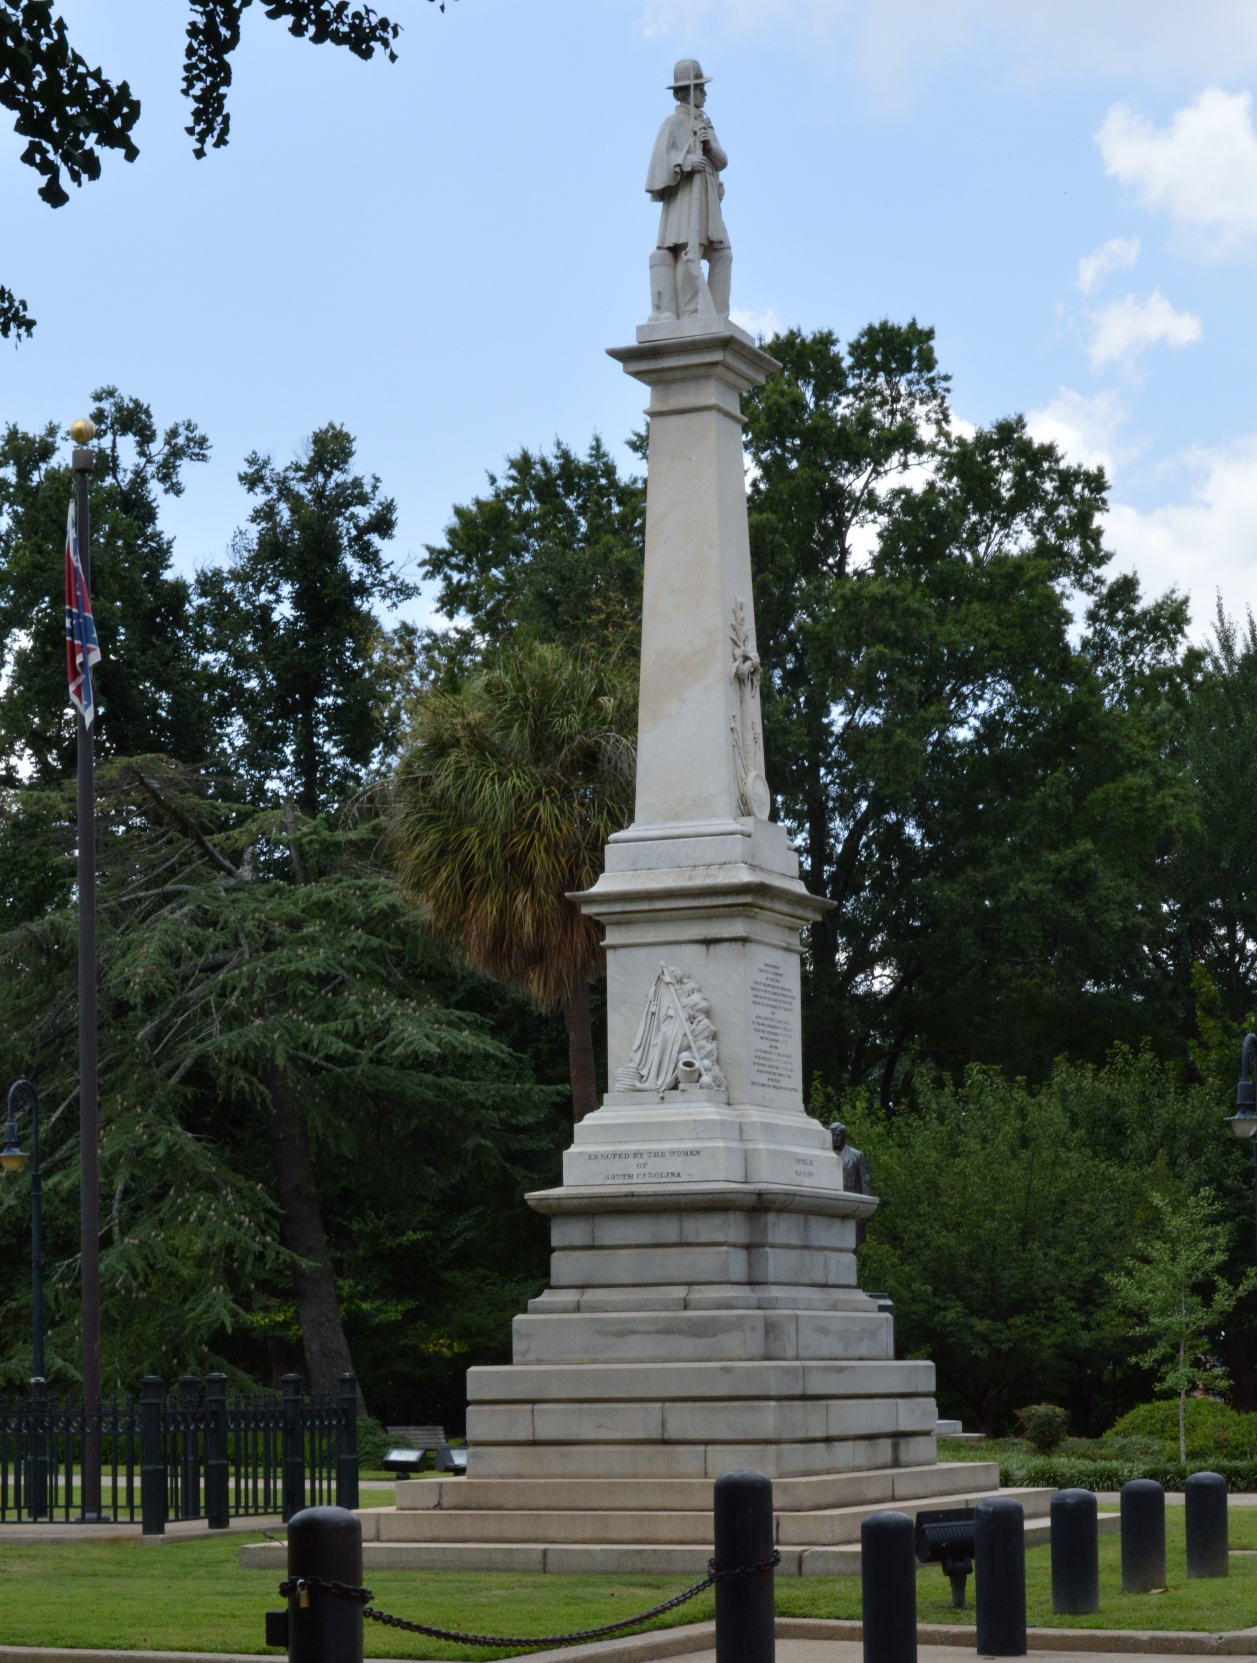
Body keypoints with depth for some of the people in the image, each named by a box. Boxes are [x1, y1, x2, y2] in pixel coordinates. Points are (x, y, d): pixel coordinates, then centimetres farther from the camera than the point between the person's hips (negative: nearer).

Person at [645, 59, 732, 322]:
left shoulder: (705, 123, 21)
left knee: (721, 255, 2)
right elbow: (661, 160, -12)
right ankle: (691, 314, -15)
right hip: (684, 195, -8)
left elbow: (721, 162, 13)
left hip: (707, 199, 8)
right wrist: (686, 161, -27)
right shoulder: (673, 123, -1)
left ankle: (716, 316, 3)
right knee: (688, 253, -13)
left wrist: (709, 147, -7)